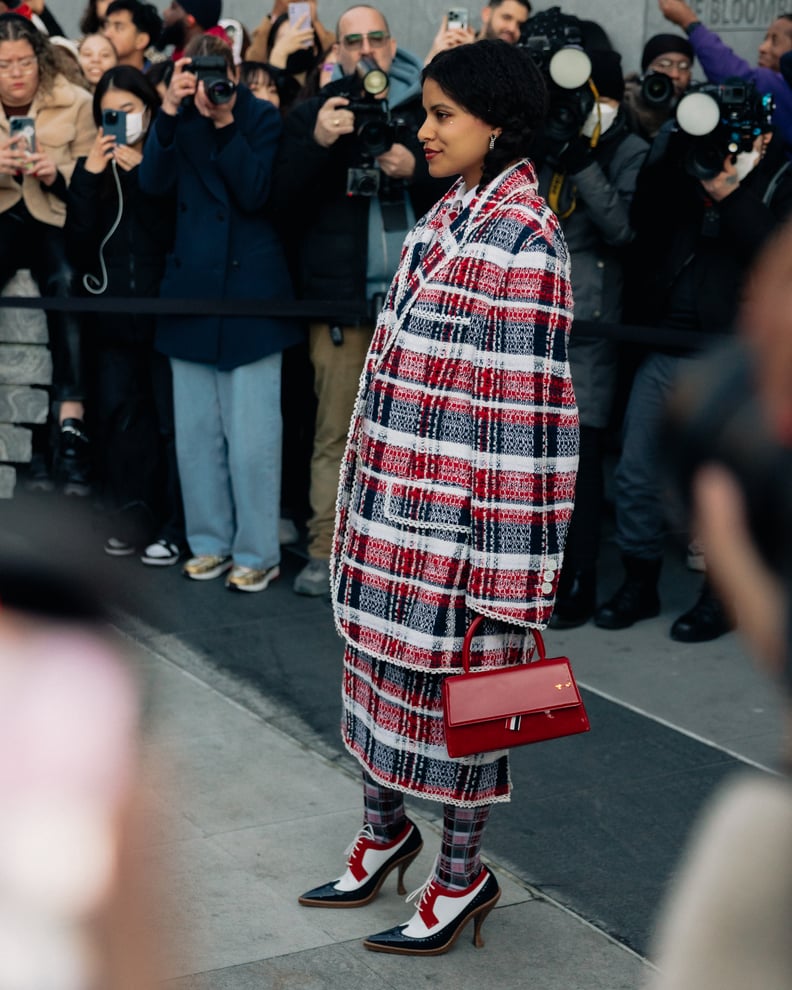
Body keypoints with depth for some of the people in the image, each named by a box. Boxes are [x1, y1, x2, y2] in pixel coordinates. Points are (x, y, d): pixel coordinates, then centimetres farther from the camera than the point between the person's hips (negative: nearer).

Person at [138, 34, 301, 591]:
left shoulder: (263, 119, -2)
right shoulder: (180, 121, 7)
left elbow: (255, 194, -12)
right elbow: (154, 183, -7)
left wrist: (225, 123, -17)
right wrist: (169, 112, -15)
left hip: (249, 291, -4)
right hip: (192, 290, 4)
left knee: (251, 434, -4)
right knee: (196, 431, 8)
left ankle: (258, 552, 6)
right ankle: (211, 541, 20)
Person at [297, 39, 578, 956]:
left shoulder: (521, 239, -18)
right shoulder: (448, 217, 10)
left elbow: (530, 401, -20)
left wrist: (511, 567, -20)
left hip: (458, 507, -8)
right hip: (392, 496, 8)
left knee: (453, 675, 5)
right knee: (382, 659, 18)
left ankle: (460, 875, 24)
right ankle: (384, 830, 38)